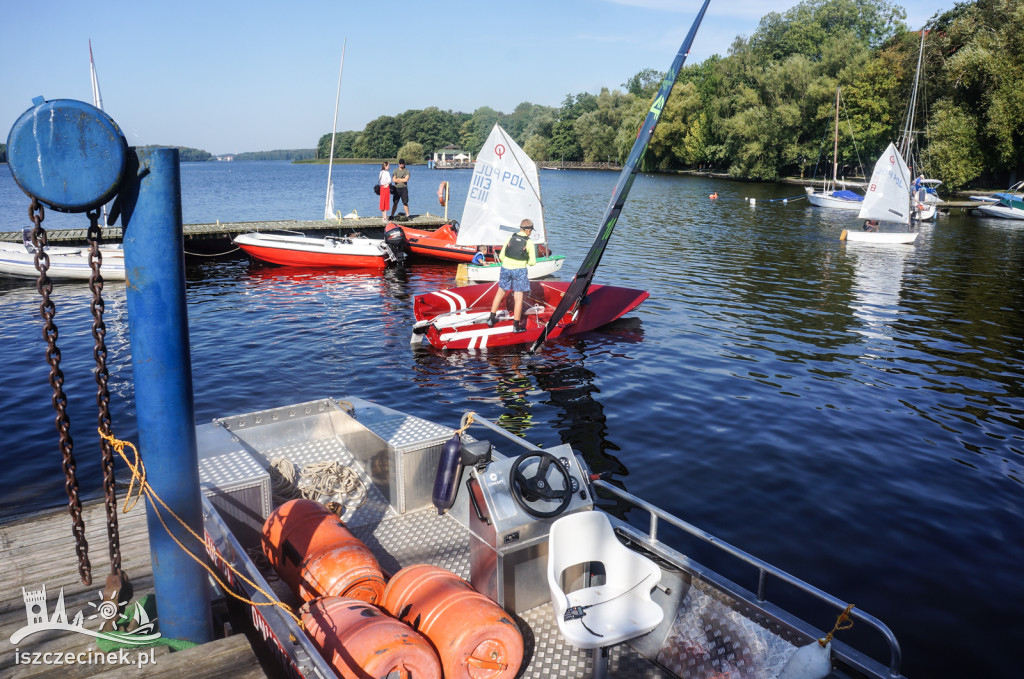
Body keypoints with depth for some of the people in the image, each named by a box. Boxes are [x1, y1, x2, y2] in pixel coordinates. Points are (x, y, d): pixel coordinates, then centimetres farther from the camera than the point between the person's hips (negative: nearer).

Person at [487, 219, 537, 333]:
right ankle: (516, 325, 7)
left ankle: (491, 319, 26)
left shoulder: (510, 238, 2)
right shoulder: (529, 242, -6)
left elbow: (501, 256, 4)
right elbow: (532, 262, -5)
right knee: (518, 297, 3)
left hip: (505, 268, 4)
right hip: (519, 270, -3)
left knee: (501, 292, 19)